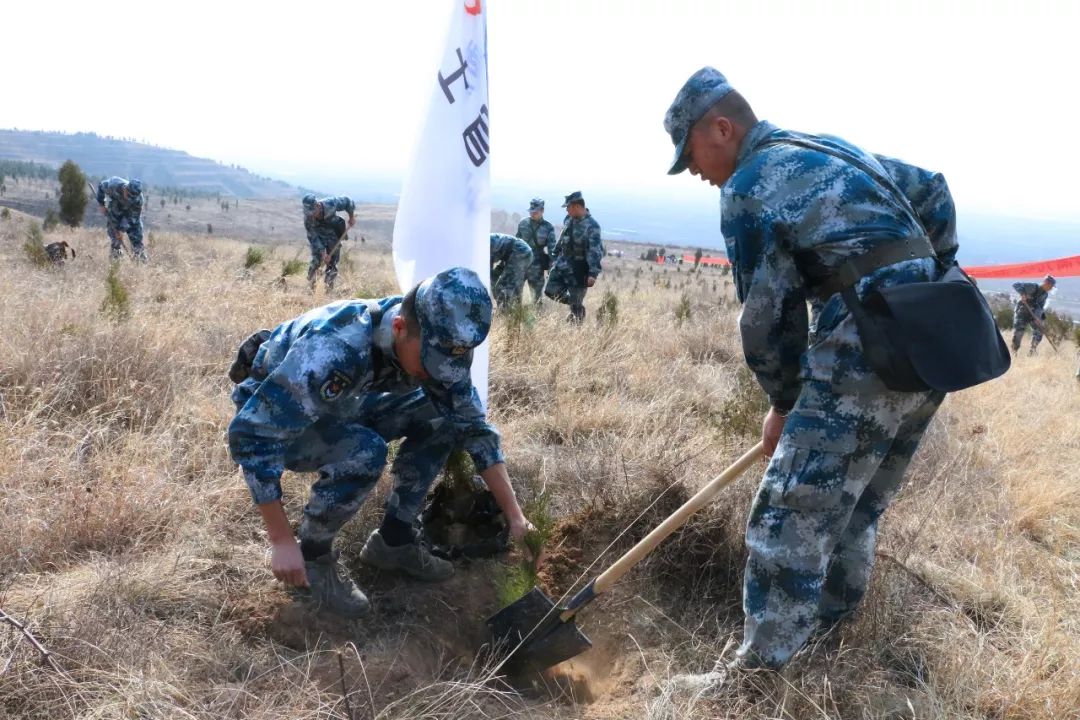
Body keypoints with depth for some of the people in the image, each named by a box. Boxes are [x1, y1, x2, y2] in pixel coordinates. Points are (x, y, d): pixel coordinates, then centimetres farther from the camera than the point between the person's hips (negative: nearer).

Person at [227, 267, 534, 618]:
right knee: (364, 452, -33)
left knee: (439, 418, -11)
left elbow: (473, 426, -9)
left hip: (339, 409, 6)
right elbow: (249, 434, -37)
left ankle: (393, 539, 3)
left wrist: (515, 516, -12)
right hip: (267, 414, -6)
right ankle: (313, 554, -7)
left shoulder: (435, 343, -19)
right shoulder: (336, 347, -40)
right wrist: (281, 541, -32)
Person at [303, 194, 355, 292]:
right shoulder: (308, 219, -28)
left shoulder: (331, 204, -31)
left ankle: (328, 289, 6)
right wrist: (323, 253, -28)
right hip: (318, 238, 0)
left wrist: (351, 217, -9)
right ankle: (311, 288, 0)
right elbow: (313, 238, -23)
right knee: (315, 262, -12)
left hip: (333, 238, 1)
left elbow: (347, 201, -14)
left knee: (332, 263, -2)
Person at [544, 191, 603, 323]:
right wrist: (554, 257, 22)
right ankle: (573, 302, 29)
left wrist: (593, 273, -30)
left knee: (576, 304, -1)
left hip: (578, 269, -7)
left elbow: (595, 251, -24)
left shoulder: (592, 226, -20)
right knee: (551, 291, 8)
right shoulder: (568, 219, 3)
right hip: (562, 263, 7)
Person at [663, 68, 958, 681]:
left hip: (866, 351, -9)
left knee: (791, 513, -4)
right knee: (858, 504, 21)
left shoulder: (746, 189, -5)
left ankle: (761, 668, 3)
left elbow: (769, 314, -5)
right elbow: (933, 192, 26)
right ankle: (831, 619, 36)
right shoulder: (832, 148, 21)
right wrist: (934, 280, 27)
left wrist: (782, 402, 8)